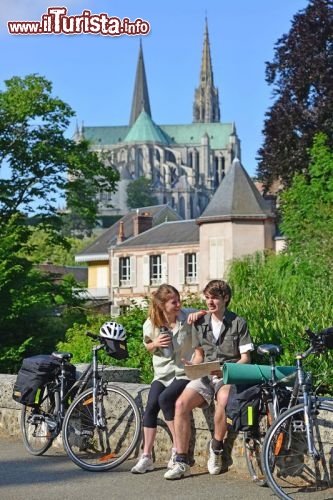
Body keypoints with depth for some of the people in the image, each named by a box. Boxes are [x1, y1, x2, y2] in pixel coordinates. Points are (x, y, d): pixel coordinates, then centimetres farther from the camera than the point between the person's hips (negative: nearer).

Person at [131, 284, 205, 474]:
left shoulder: (187, 316, -12)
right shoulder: (151, 324, -4)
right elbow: (147, 346, 15)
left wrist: (200, 314, -20)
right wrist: (155, 344, -10)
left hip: (185, 373, -4)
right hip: (163, 373, 4)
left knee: (165, 398, -26)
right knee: (151, 406, -12)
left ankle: (178, 448, -12)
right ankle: (147, 457, -1)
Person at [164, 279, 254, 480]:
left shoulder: (238, 323, -1)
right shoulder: (201, 323, 11)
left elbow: (245, 358, -3)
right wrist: (192, 364, -4)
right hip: (205, 375, 4)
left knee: (224, 400, -39)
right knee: (181, 403, -24)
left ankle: (216, 448, -16)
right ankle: (182, 462, -19)